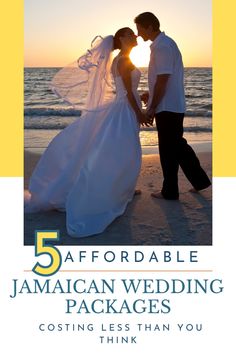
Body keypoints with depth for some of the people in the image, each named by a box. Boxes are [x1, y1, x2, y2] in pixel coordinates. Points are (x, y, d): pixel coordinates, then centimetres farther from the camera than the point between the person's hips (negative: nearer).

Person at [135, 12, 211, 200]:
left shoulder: (162, 46, -17)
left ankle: (170, 191, 13)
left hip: (167, 107, -10)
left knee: (168, 149, 1)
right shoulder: (165, 43, 14)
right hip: (174, 106, 10)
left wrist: (152, 108, -16)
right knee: (178, 145, 17)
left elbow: (162, 81, -21)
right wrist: (151, 94, 16)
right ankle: (200, 180, 25)